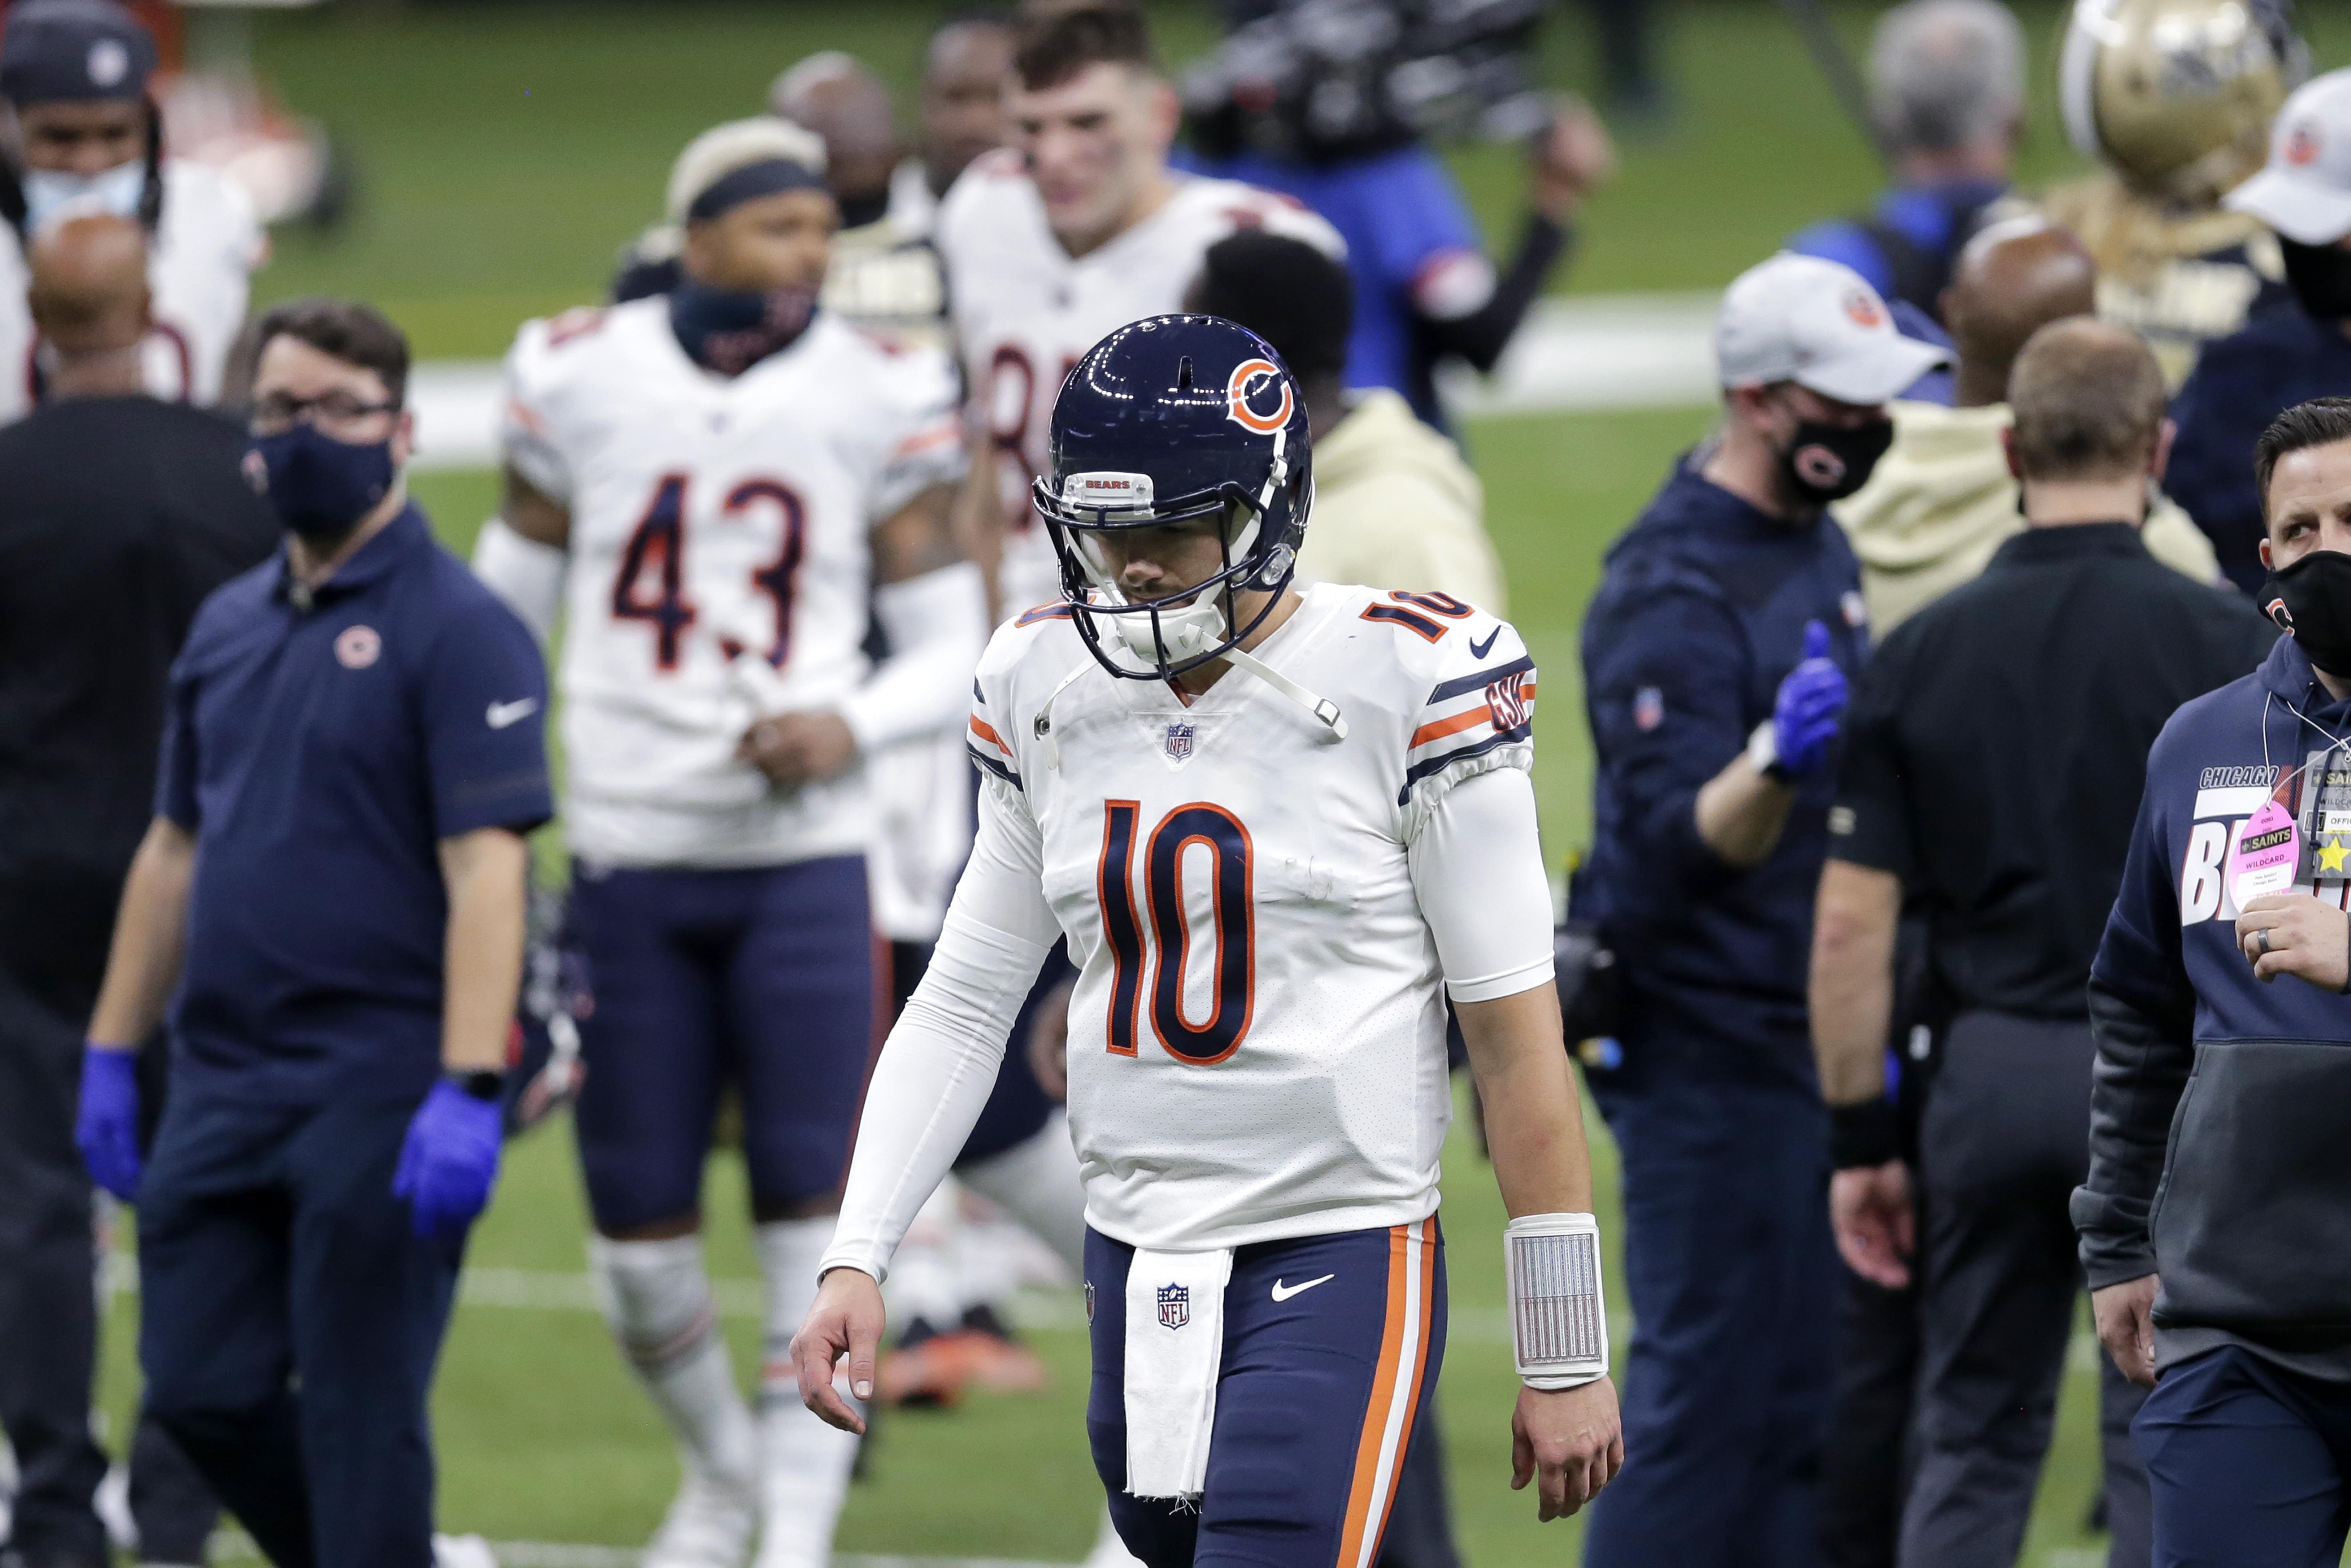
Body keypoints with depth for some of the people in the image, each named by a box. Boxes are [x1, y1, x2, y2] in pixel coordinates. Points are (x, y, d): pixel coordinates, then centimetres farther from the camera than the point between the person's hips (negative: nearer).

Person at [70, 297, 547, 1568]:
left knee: (361, 1415, -4)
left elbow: (486, 870, -15)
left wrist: (467, 1092, -23)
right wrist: (112, 1056, 18)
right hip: (223, 1083, 7)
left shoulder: (456, 628, -7)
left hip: (379, 1095, -7)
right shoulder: (228, 626, 15)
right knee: (203, 1390, 6)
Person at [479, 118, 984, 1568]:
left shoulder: (881, 399, -1)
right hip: (627, 855, 1)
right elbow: (503, 613, 10)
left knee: (813, 1198, -8)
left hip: (805, 851, -1)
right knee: (639, 1219, 5)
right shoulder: (580, 379, 0)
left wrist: (854, 724, -18)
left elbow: (950, 650, 2)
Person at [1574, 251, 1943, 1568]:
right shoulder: (1672, 592, -18)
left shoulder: (1819, 545, 12)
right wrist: (1774, 765, -46)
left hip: (1812, 1040, 9)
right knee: (1710, 1400, -9)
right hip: (1710, 1049, -9)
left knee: (1805, 1406, 11)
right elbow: (1680, 844, -27)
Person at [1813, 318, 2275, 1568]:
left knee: (1973, 1441, 12)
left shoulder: (1923, 654, 2)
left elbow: (1850, 925, 0)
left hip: (1989, 1071, 2)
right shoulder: (2224, 641, -6)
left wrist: (1859, 1140, 7)